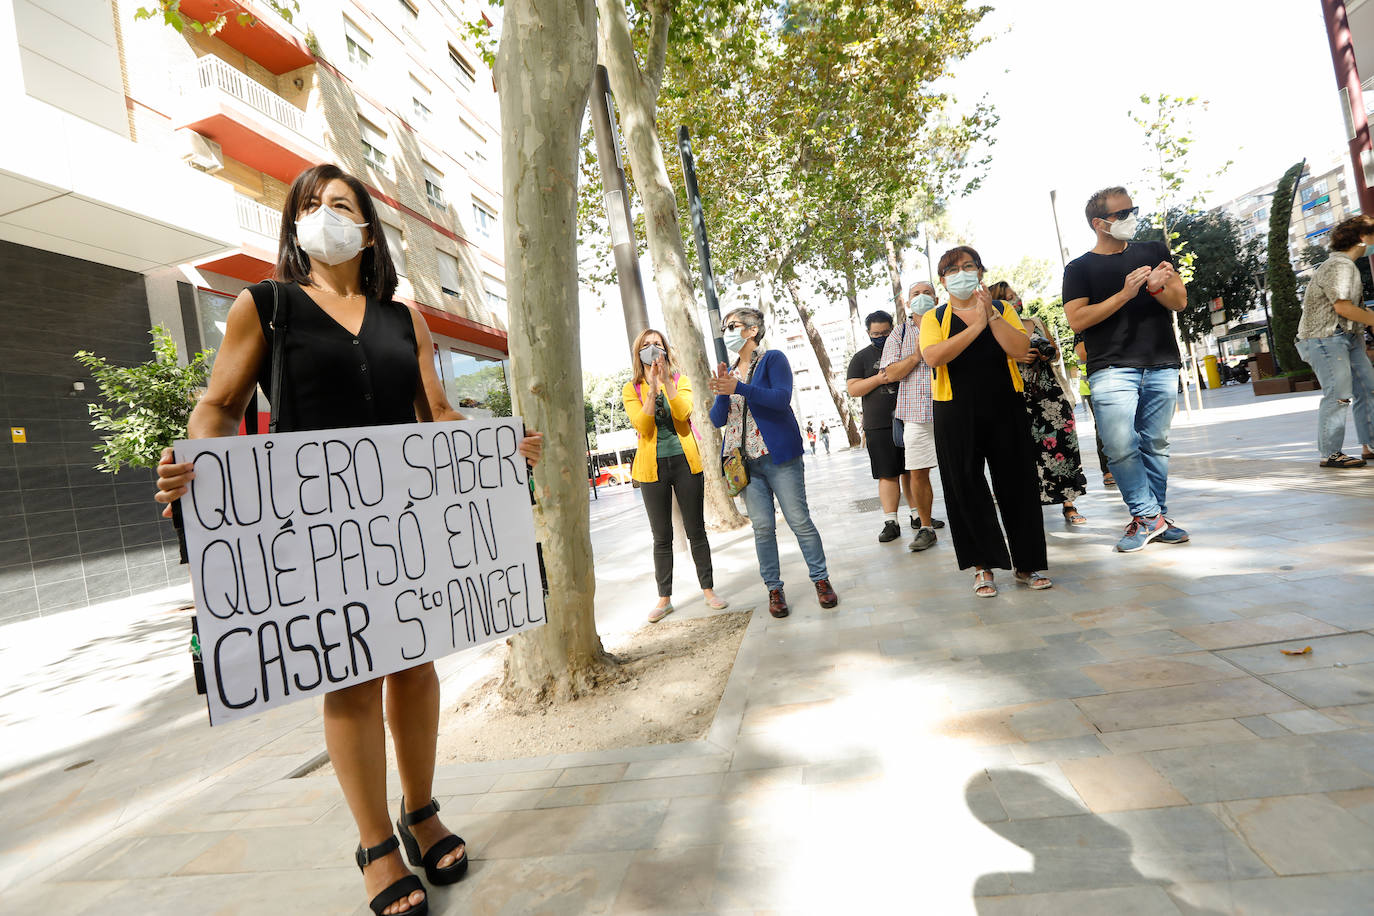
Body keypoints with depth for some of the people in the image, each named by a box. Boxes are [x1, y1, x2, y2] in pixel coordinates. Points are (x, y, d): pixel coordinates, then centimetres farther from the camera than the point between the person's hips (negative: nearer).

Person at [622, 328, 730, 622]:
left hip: (685, 461, 0)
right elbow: (642, 425, -12)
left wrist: (666, 380, -21)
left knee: (696, 530, 6)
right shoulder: (631, 389, 5)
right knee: (661, 537, 5)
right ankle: (664, 598, 15)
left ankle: (709, 590, 18)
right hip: (652, 466, 0)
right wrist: (653, 385, -18)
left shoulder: (680, 380, 6)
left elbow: (683, 413, -13)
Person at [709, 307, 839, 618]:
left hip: (778, 455, -4)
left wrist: (739, 388, -23)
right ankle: (774, 589, 14)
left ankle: (821, 579, 15)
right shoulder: (728, 372, 16)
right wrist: (722, 392, -12)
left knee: (799, 520, -1)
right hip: (745, 460, 4)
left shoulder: (773, 359, 1)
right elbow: (718, 419, 8)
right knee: (762, 526, 4)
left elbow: (782, 398, -16)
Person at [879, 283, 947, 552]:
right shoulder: (899, 335, 12)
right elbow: (892, 373, 3)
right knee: (917, 472, 0)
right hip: (917, 414, 0)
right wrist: (917, 355, -10)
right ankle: (926, 527, 13)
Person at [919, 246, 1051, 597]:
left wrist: (991, 315, -15)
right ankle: (983, 566, 13)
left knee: (1017, 483, 4)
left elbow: (1020, 349, -7)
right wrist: (975, 325, -18)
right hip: (956, 415, -1)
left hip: (1004, 409, 1)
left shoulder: (1002, 309, 10)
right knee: (966, 489, 1)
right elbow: (933, 357, -14)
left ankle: (1027, 564, 19)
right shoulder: (934, 318, 6)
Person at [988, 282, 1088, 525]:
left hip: (1050, 391, 4)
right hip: (1019, 396, -4)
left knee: (1062, 442, -4)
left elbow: (1056, 350, 23)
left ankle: (1068, 504, 5)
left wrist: (1049, 354, 2)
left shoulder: (1036, 322, 16)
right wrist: (1015, 358, -16)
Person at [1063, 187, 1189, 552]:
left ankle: (1154, 517, 15)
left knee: (1155, 445, 7)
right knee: (1121, 447, -13)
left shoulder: (1154, 251, 16)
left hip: (1162, 365, 4)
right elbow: (1077, 319, -7)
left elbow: (1180, 301, 11)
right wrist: (1125, 294, -15)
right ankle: (1148, 515, 0)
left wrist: (1157, 287, -10)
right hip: (1112, 368, -3)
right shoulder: (1080, 268, 6)